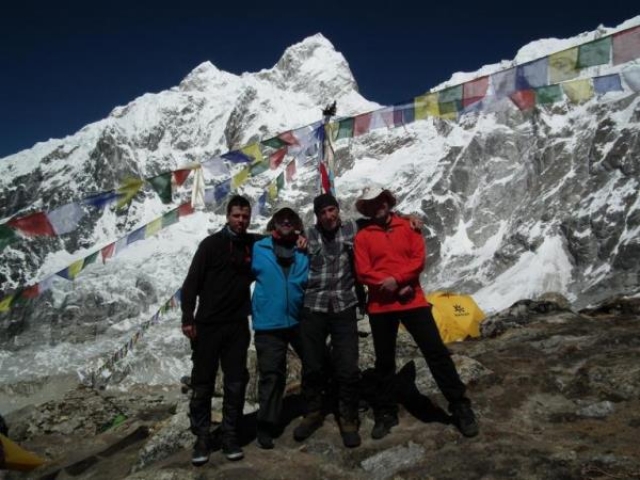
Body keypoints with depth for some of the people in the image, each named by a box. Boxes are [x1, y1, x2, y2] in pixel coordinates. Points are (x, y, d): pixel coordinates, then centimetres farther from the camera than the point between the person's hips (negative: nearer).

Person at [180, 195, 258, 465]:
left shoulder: (253, 243, 5)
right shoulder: (211, 244, -4)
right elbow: (191, 282, -5)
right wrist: (188, 318, -13)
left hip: (238, 325, 3)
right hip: (208, 325, -3)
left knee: (236, 382, 5)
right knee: (202, 383, 4)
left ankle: (230, 435, 18)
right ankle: (202, 437, 17)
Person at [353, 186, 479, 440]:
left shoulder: (408, 226, 6)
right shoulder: (363, 236, 3)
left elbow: (419, 258, -4)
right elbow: (363, 272, -5)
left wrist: (397, 279, -18)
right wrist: (390, 285, -16)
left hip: (413, 301, 0)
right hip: (380, 305, 0)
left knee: (436, 351, -2)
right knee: (384, 360, 11)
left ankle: (460, 406, 11)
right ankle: (385, 412, 25)